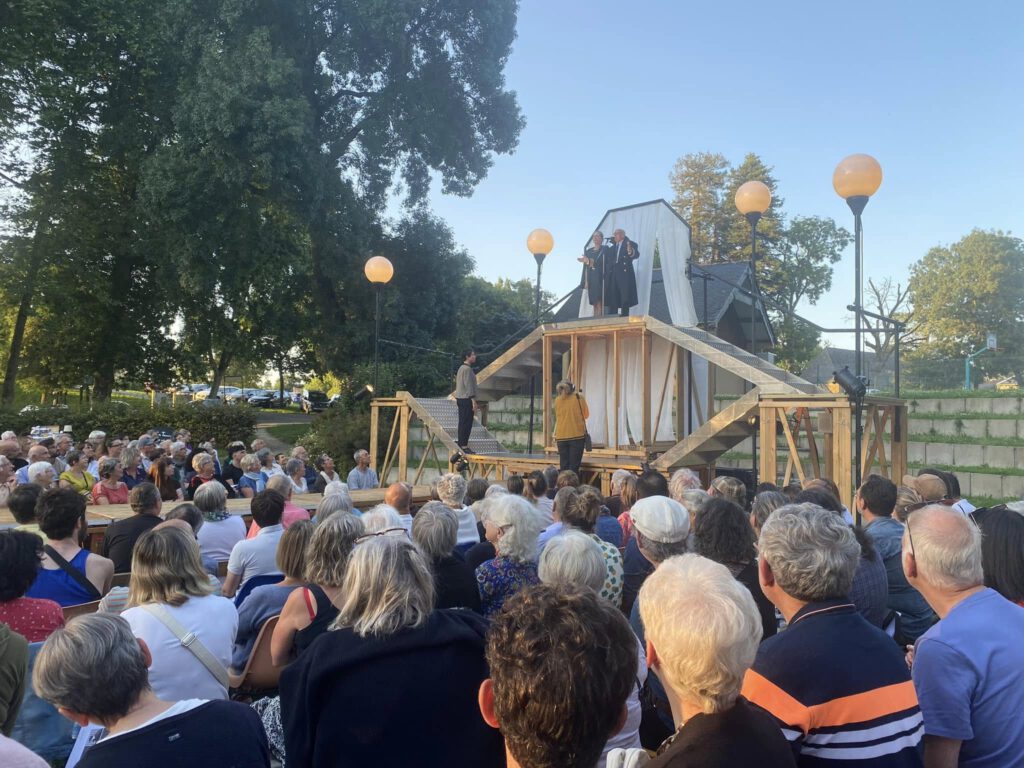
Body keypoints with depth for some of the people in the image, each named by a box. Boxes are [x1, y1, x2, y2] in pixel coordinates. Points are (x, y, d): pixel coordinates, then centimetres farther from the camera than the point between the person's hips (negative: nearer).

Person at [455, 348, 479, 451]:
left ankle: (459, 441, 17)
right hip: (466, 399, -10)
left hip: (461, 399, 10)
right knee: (466, 423, -7)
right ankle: (464, 445, -6)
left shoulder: (462, 368, 17)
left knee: (463, 422, 13)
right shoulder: (467, 369, -14)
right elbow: (468, 386, -19)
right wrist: (474, 401, -19)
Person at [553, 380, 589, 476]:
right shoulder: (579, 397, -2)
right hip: (577, 435, -3)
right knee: (574, 467, -4)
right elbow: (586, 414, 7)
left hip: (561, 437, 3)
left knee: (563, 467, 6)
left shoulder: (557, 400, 6)